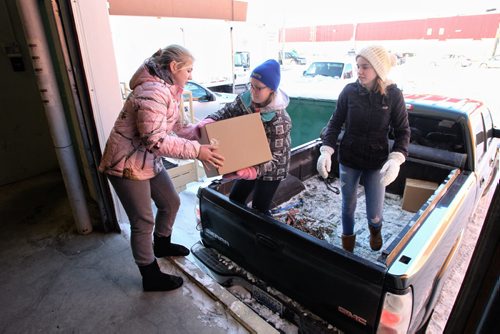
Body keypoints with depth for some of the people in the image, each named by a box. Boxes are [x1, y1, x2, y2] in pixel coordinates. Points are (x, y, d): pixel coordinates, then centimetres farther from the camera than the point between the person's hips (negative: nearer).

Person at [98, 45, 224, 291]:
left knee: (171, 203, 19)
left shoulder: (169, 90, 8)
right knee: (143, 222, 2)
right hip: (127, 165, -10)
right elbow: (155, 140, -31)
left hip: (150, 161, 10)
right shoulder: (153, 91, -25)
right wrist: (196, 151, -31)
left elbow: (175, 129, 12)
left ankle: (162, 245, 46)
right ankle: (151, 277, 23)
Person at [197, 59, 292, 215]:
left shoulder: (280, 120, -32)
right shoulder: (245, 99, -13)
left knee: (259, 210, 5)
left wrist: (251, 171, -45)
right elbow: (226, 113, -5)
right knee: (234, 200, 20)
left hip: (271, 169, -7)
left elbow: (274, 156, -30)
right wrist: (207, 122, -27)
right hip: (249, 161, 7)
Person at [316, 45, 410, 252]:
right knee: (348, 205, 15)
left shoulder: (393, 95, -9)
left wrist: (396, 159, -20)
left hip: (377, 163, 0)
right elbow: (335, 123, -2)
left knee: (375, 212, 7)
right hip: (348, 159, 1)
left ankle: (375, 229, 46)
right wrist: (326, 151, -16)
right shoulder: (349, 91, -8)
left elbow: (403, 131, -4)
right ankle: (347, 236, 45)